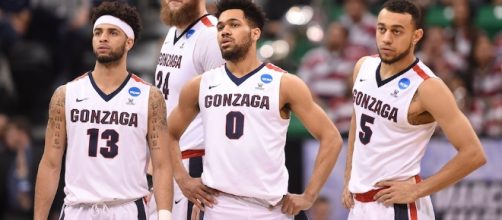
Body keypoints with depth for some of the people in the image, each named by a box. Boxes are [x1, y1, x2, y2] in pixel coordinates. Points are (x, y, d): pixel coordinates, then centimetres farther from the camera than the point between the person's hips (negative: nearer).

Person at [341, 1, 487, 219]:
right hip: (359, 202, 7)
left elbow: (473, 154, -19)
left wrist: (417, 190, -17)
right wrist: (349, 180, 16)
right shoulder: (363, 67, 4)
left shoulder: (427, 87, -17)